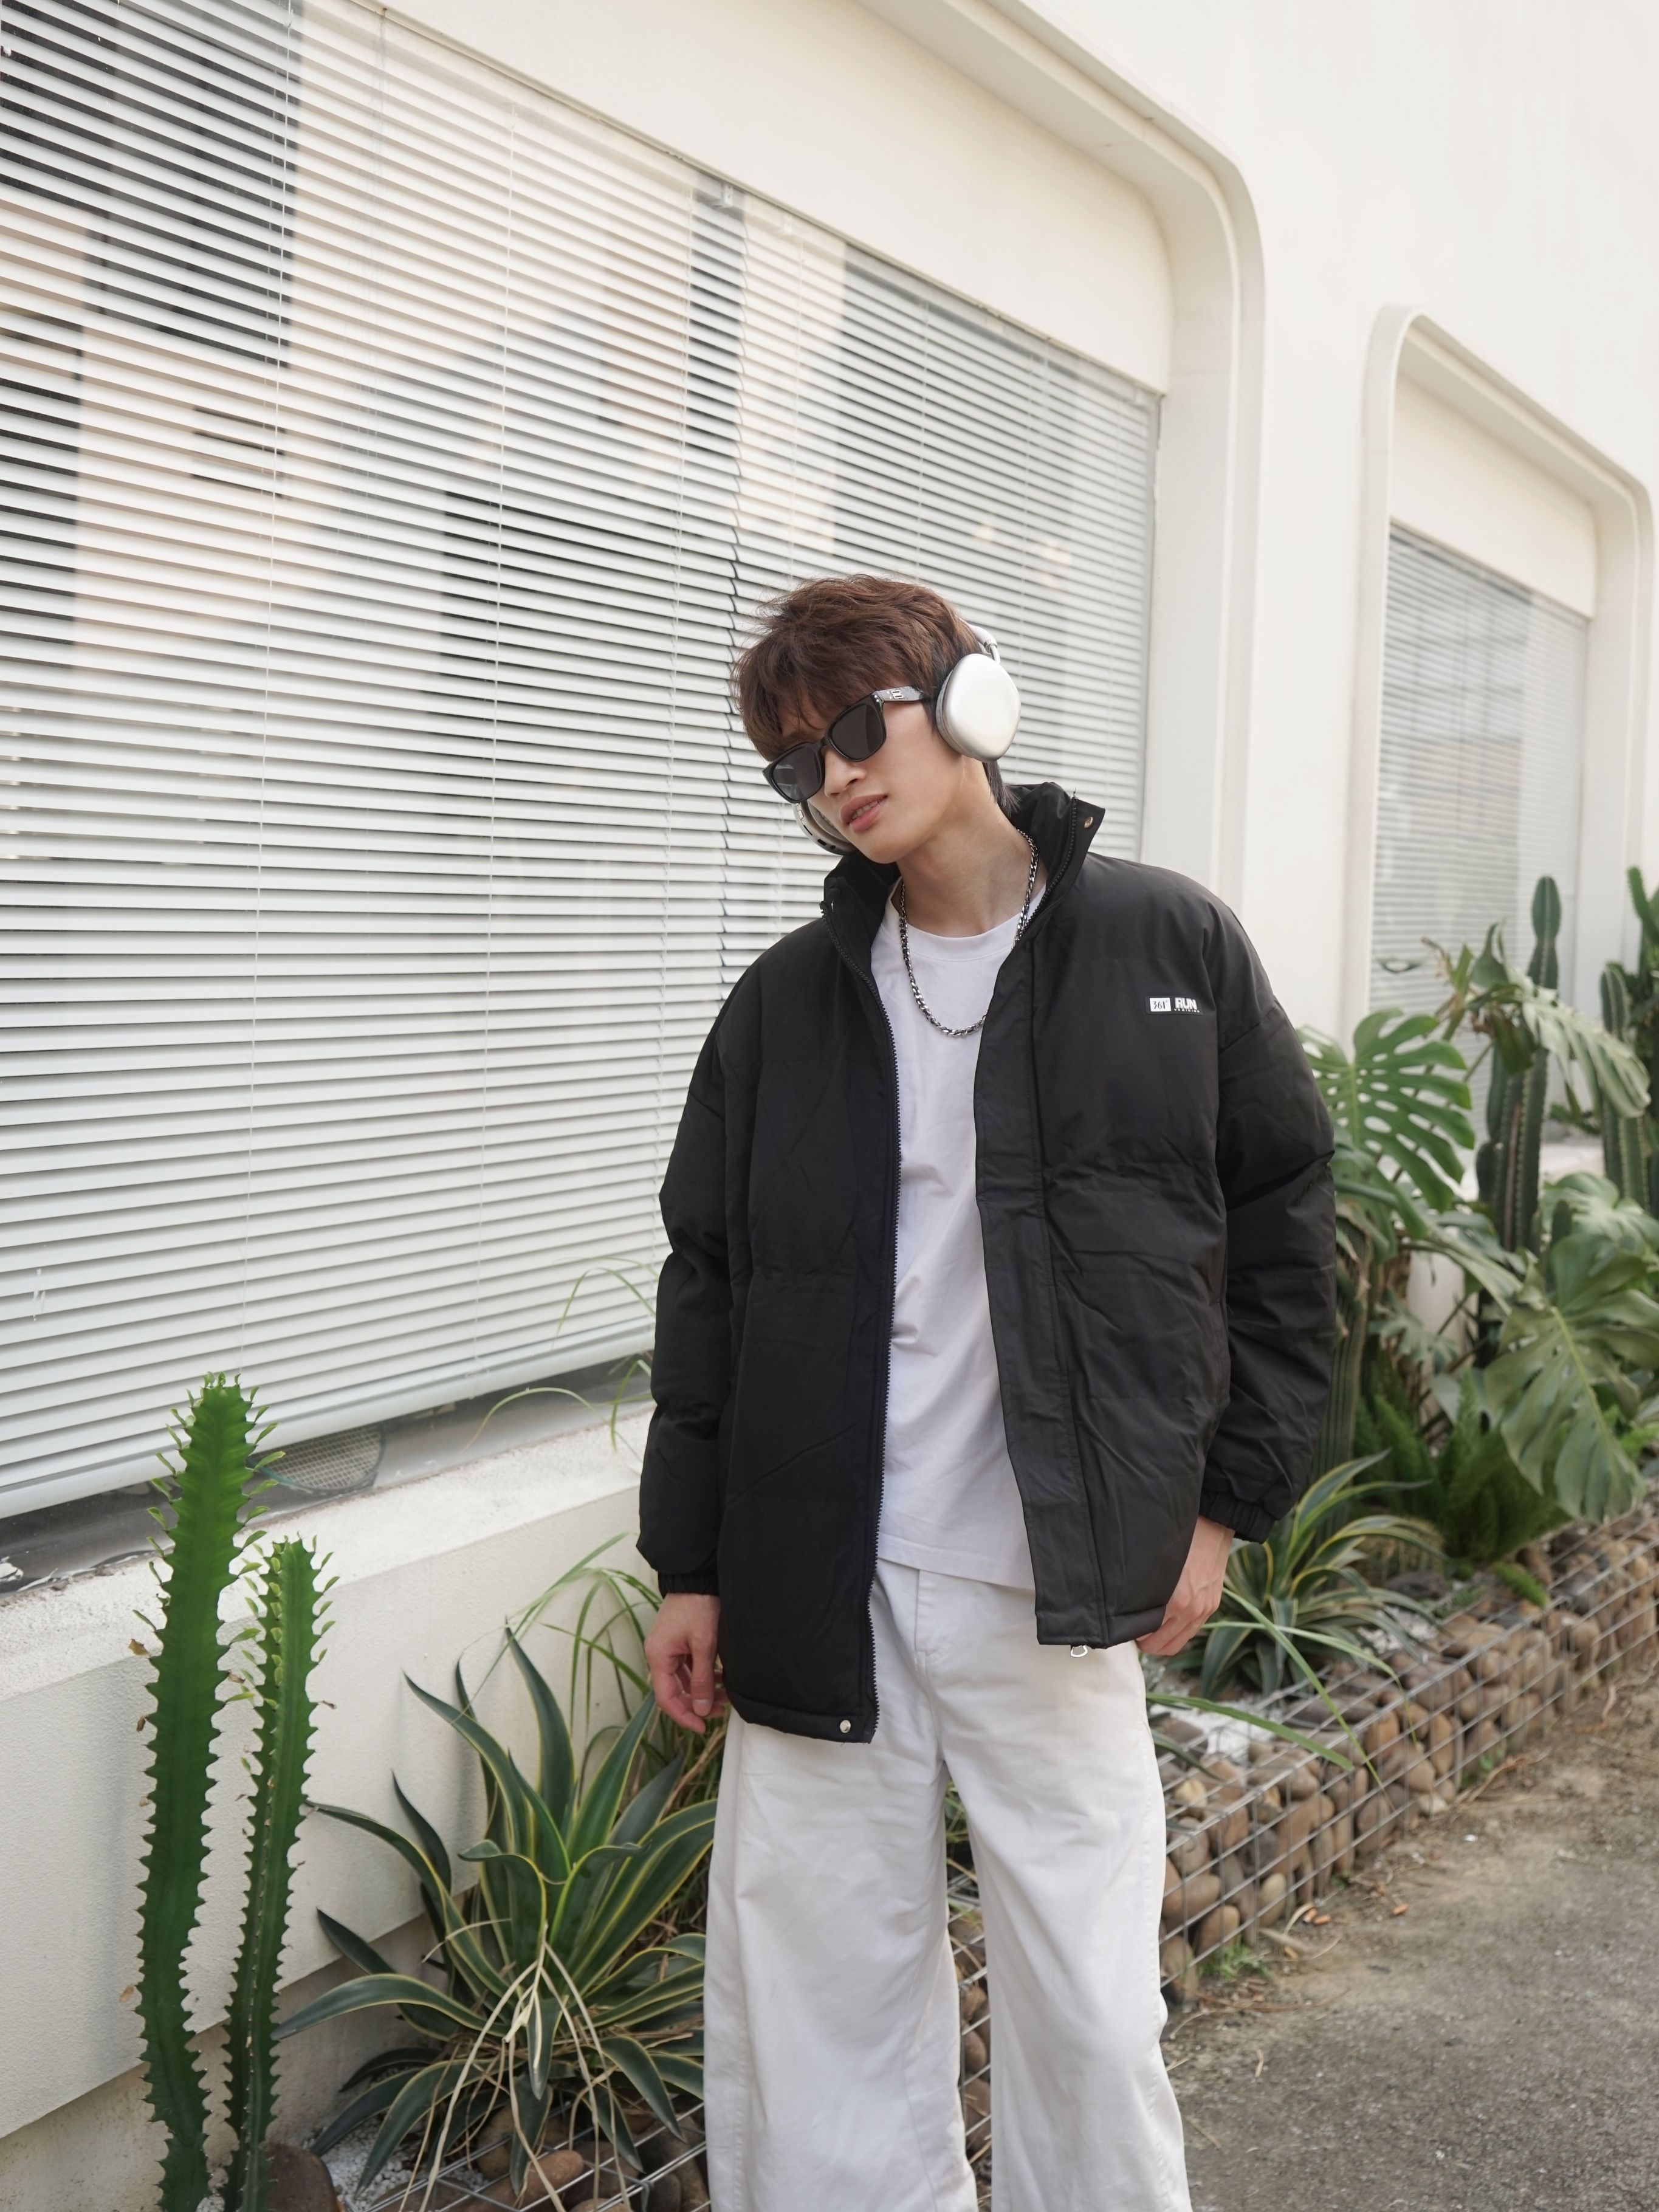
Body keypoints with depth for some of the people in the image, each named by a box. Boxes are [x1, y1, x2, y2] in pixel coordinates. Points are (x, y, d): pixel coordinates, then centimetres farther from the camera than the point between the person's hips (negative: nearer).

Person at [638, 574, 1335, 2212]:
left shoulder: (1169, 948, 1)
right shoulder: (785, 1003, 5)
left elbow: (1282, 1220, 5)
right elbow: (709, 1287, 9)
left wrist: (1226, 1494, 1)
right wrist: (689, 1565, 7)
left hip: (1058, 1586, -1)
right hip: (819, 1585, 2)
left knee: (1089, 2010, 8)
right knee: (812, 2005, 10)